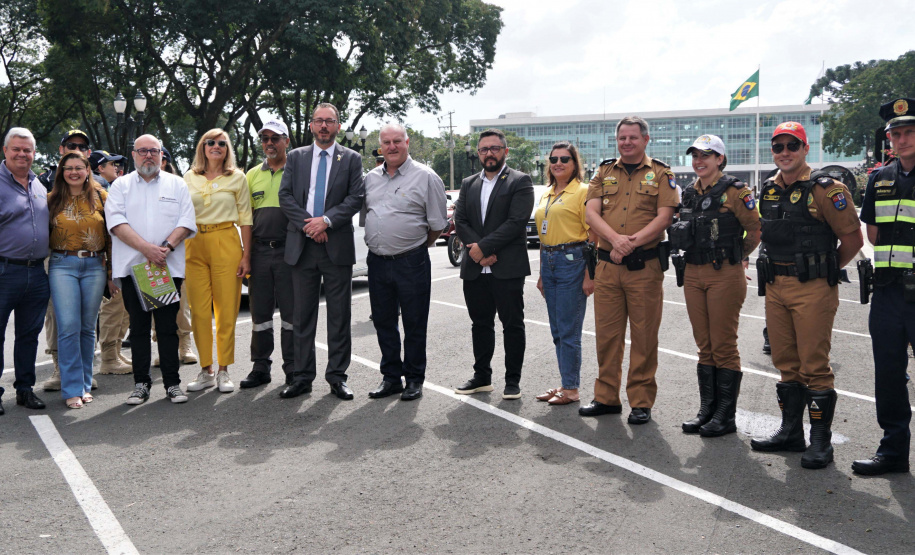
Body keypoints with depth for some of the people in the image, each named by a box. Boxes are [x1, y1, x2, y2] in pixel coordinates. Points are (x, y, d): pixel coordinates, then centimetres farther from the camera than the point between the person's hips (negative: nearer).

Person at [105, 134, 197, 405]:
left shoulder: (177, 184, 12)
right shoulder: (120, 185, 11)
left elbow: (187, 222, 2)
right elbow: (116, 222, -2)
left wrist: (166, 247, -14)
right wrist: (147, 248, -15)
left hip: (169, 266, 0)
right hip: (131, 267, 1)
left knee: (168, 327, 1)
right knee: (138, 327, 5)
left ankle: (172, 383, 7)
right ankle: (141, 383, 12)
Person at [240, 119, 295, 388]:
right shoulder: (252, 174, 14)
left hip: (288, 250, -4)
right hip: (259, 251, 4)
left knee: (290, 310, 1)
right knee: (260, 311, 8)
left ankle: (292, 369, 11)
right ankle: (260, 368, 19)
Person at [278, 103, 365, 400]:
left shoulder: (351, 159, 7)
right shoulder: (295, 157, 13)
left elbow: (356, 197, -3)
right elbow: (285, 196, 4)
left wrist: (326, 220, -14)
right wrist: (308, 225, -9)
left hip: (337, 245, -1)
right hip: (301, 245, 2)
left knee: (339, 315, 3)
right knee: (302, 315, 6)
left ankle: (337, 376, 12)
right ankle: (302, 376, 14)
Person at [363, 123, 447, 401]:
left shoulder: (425, 177, -5)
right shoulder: (371, 178, 11)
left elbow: (437, 224, -3)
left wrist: (416, 247, 6)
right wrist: (379, 244, 15)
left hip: (411, 262, -5)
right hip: (377, 261, 5)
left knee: (414, 324, 3)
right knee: (383, 322, 12)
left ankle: (414, 380, 16)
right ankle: (391, 377, 25)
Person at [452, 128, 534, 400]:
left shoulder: (520, 182, -1)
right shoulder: (468, 184, 15)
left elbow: (516, 221, -12)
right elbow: (460, 221, 6)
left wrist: (484, 247, -15)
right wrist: (478, 251, -9)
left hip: (508, 268, -5)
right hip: (474, 268, 5)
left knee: (513, 324, 3)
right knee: (480, 324, 13)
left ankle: (513, 380, 13)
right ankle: (482, 377, 24)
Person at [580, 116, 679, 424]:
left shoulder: (661, 174, 5)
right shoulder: (604, 172, 13)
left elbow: (664, 217, -5)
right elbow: (592, 213, 2)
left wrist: (631, 242, -16)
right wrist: (615, 239, -16)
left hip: (645, 266, -3)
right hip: (607, 265, 3)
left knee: (644, 335, 2)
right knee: (606, 333, 8)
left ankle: (641, 402, 13)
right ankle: (606, 397, 20)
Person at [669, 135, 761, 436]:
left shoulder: (734, 191, -7)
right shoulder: (689, 193, 13)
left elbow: (756, 229, -3)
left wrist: (739, 255, 7)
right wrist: (688, 253, 13)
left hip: (725, 275, -6)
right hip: (693, 275, 6)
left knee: (724, 346, -2)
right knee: (704, 346, 11)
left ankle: (726, 416, 8)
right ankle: (706, 410, 20)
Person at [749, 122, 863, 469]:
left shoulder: (825, 190, -9)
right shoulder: (768, 191, 11)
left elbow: (853, 238, -7)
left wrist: (827, 270, 2)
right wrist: (776, 270, 15)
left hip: (813, 289, -6)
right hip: (776, 288, 6)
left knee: (815, 366, -2)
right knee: (786, 363, 13)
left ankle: (821, 440, 8)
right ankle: (790, 432, 24)